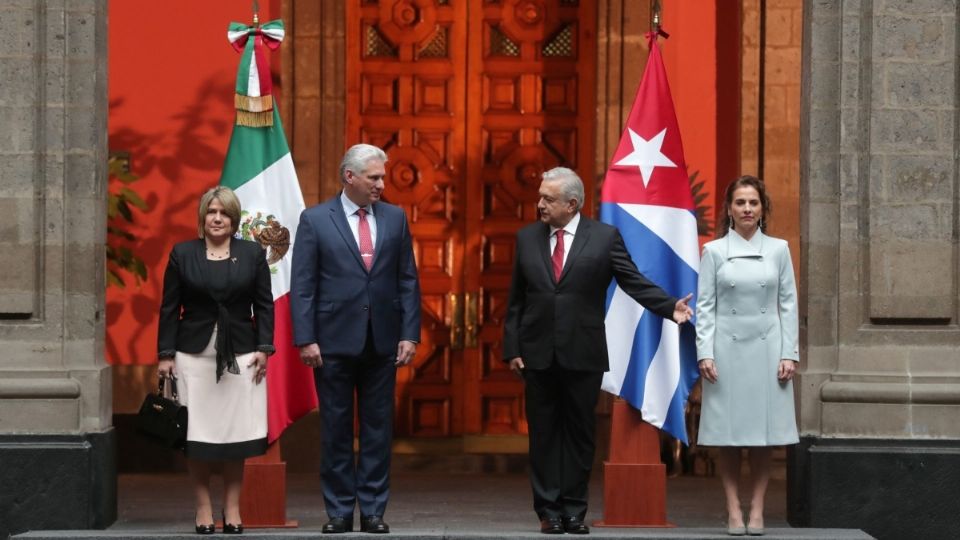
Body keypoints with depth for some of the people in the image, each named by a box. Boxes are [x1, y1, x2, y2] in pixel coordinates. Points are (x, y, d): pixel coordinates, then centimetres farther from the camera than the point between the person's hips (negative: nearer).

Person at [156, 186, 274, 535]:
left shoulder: (253, 254, 6)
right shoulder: (182, 254, 5)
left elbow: (264, 305, 6)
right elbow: (170, 308, 4)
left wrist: (263, 348, -2)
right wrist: (165, 355, 0)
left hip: (240, 355, 0)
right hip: (194, 355, 0)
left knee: (236, 434, 1)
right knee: (197, 436, -1)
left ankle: (232, 509, 9)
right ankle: (203, 509, 6)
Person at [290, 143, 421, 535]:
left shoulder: (395, 218, 7)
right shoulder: (315, 220, -1)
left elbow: (408, 280, 7)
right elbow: (302, 285, -3)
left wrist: (409, 334, -1)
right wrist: (306, 339, -10)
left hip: (382, 341, 2)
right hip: (334, 341, -2)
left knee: (378, 428, 5)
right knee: (336, 429, 4)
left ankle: (373, 510, 11)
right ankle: (339, 512, 11)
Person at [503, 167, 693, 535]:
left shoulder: (604, 237, 0)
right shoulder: (527, 238, 8)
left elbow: (634, 282, -3)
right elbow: (516, 300, 9)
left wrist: (670, 307, -18)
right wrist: (512, 349, 3)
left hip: (583, 354, -2)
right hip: (538, 354, 2)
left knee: (579, 435, 4)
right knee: (544, 436, 4)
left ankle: (574, 512, 12)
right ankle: (549, 512, 10)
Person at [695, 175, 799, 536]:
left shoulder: (778, 249, 6)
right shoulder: (714, 251, 3)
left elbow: (788, 304, 5)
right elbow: (705, 306, 1)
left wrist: (789, 353, -1)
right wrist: (705, 353, -7)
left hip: (766, 347, 1)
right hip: (727, 347, -1)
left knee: (764, 431, 1)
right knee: (728, 432, 0)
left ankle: (757, 510, 7)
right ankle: (733, 510, 3)